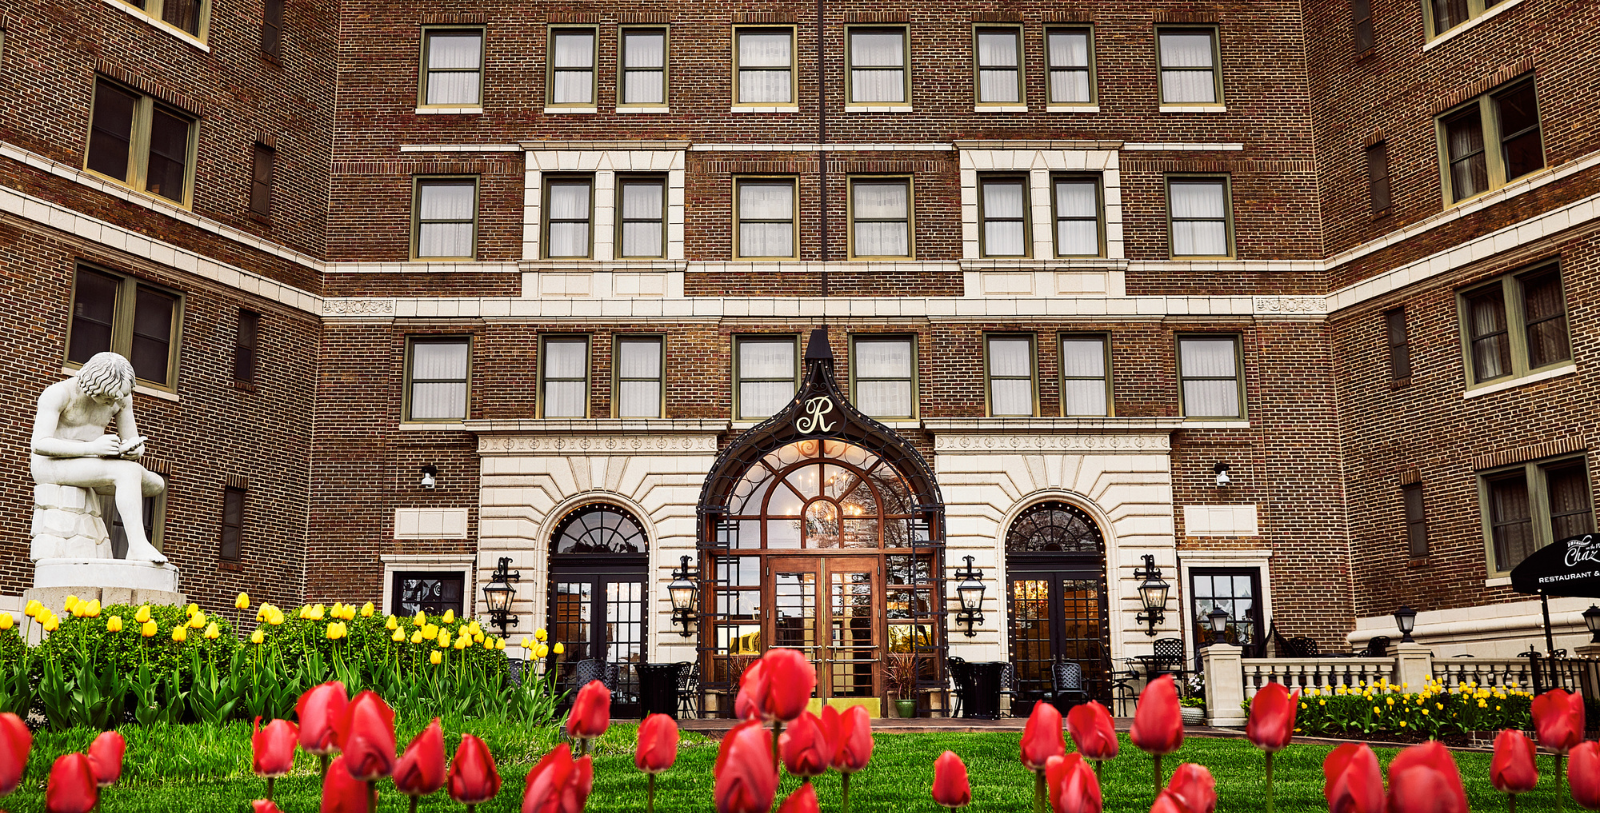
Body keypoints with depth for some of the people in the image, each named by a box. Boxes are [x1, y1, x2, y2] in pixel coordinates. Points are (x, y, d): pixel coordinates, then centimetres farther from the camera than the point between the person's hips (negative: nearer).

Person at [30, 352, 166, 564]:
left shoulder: (122, 398, 0)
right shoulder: (58, 393, -18)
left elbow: (134, 443, 3)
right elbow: (40, 444, -26)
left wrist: (135, 449, -23)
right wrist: (92, 447, -37)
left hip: (86, 468, 7)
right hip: (52, 466, -7)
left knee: (155, 484, 2)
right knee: (128, 471, -31)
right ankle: (138, 546, -36)